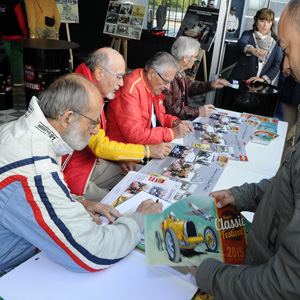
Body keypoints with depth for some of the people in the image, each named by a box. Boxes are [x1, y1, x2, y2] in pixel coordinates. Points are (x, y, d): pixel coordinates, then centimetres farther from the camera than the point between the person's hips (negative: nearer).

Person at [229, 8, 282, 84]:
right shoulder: (248, 34, 5)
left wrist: (263, 78, -10)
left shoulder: (275, 42, 10)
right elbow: (241, 43, -18)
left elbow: (277, 65, 6)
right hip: (240, 81, -2)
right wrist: (251, 49, -41)